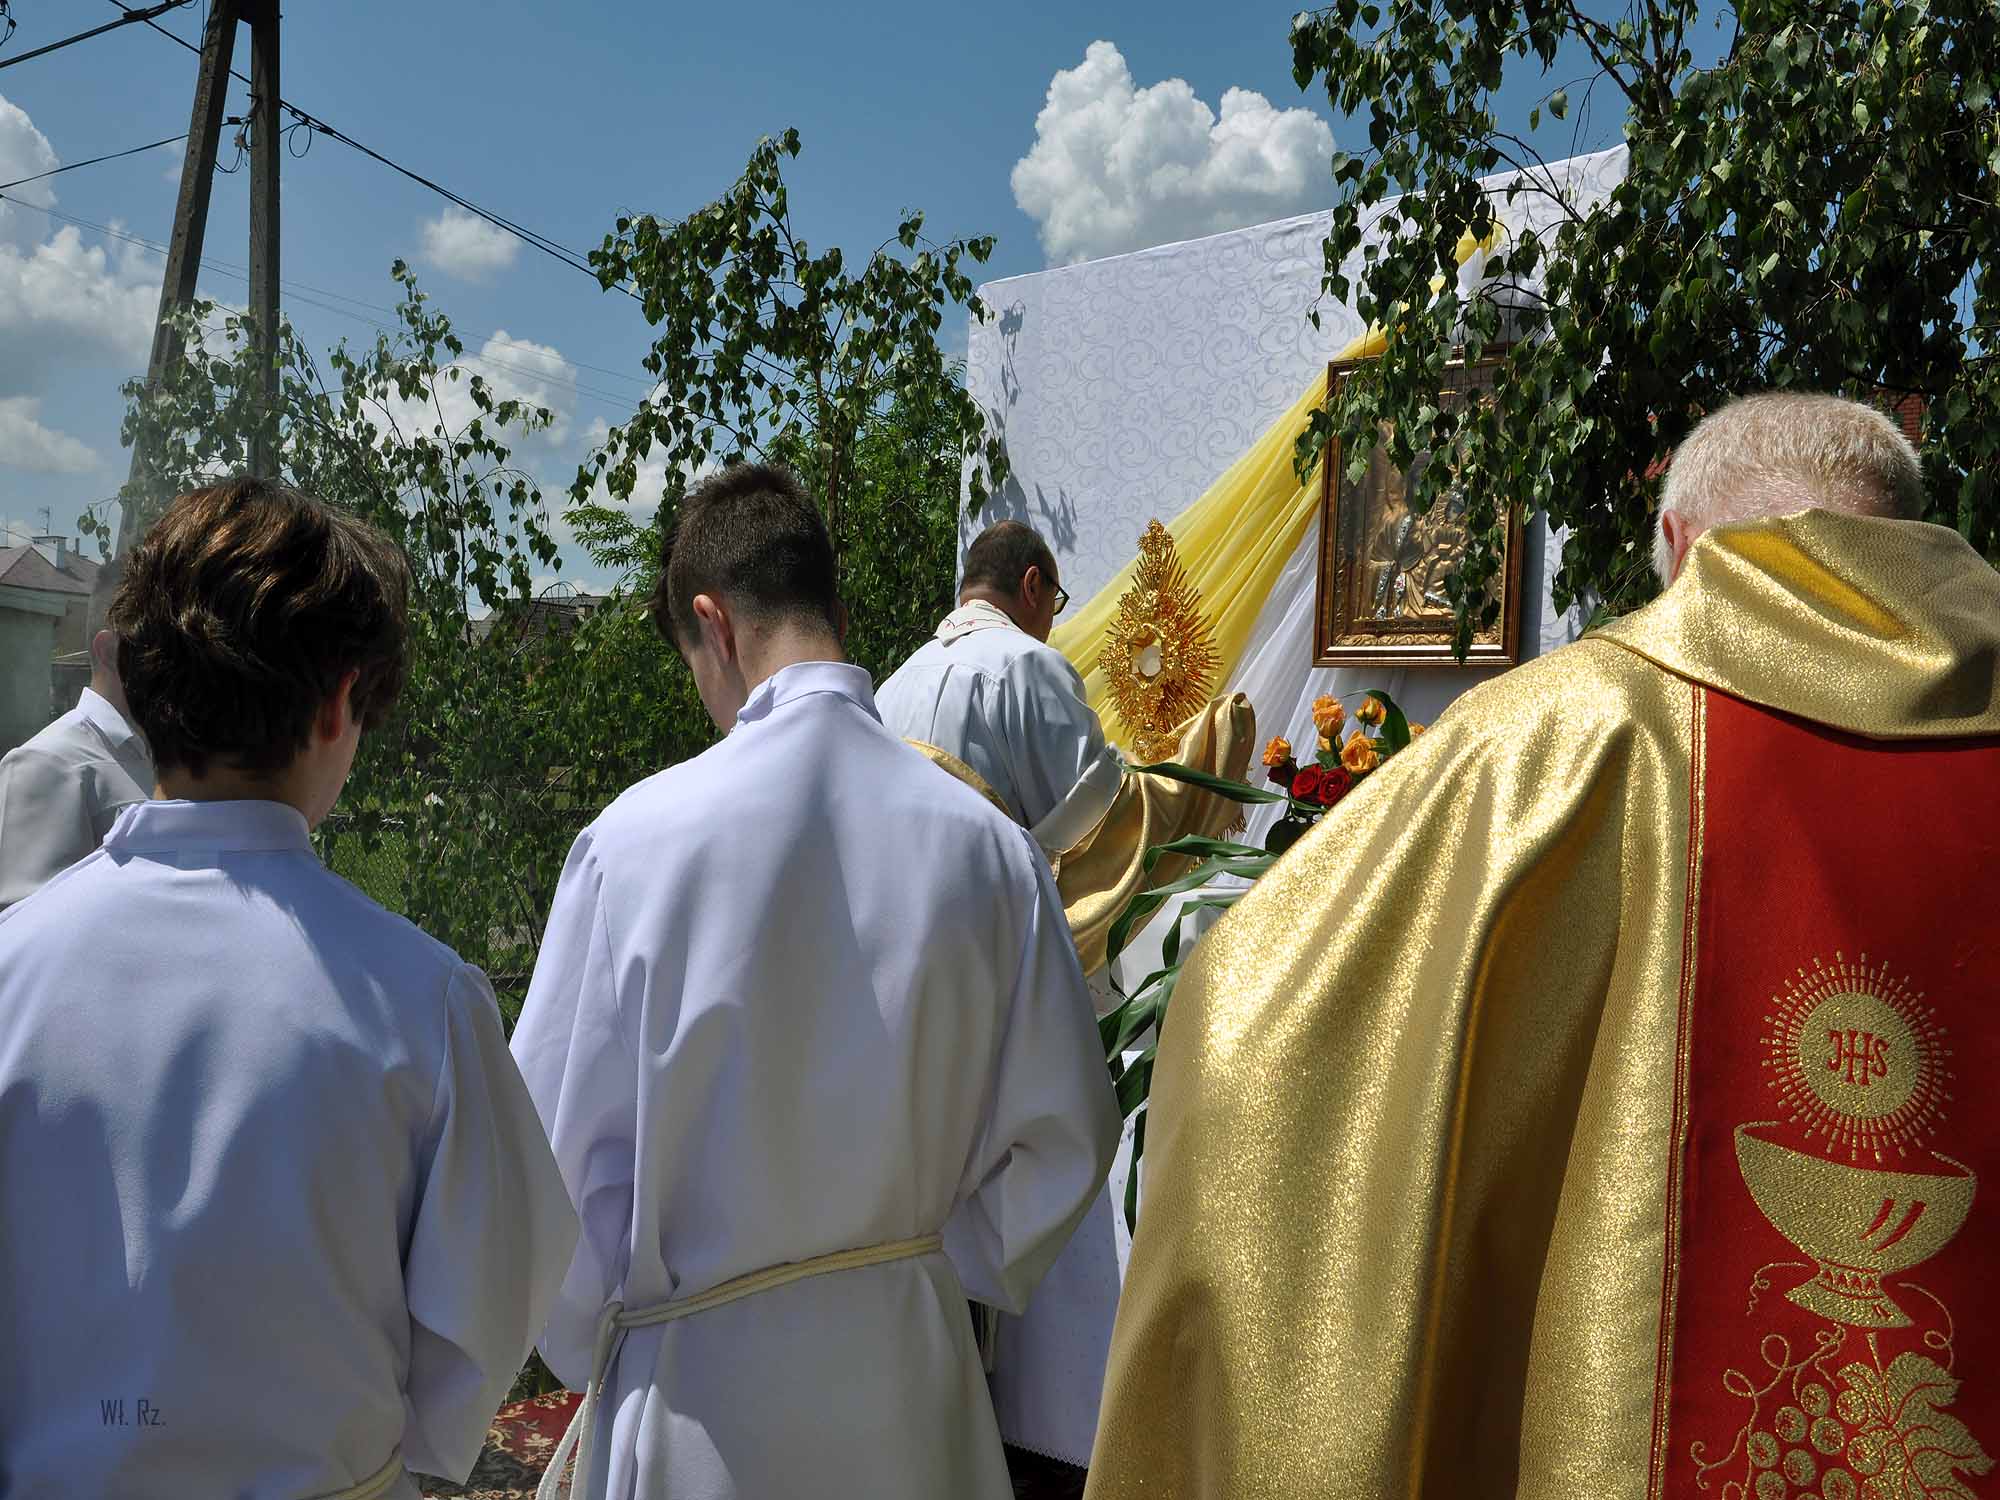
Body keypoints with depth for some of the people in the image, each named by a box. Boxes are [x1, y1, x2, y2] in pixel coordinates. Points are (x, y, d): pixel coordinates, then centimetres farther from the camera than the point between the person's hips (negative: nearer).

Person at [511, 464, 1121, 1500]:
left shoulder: (637, 837, -18)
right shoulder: (985, 840, -11)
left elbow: (560, 1141, -10)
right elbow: (1064, 1132, -5)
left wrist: (592, 1350, 6)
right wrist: (943, 1271, 10)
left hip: (701, 1381, -2)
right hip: (913, 1371, 3)